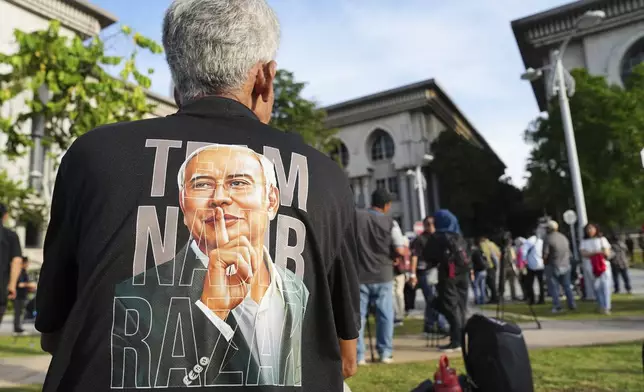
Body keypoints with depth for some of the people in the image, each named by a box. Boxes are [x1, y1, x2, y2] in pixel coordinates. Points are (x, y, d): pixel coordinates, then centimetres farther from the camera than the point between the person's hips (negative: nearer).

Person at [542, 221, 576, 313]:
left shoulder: (548, 239, -15)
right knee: (567, 286, 16)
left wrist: (545, 263, 1)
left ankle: (557, 306, 1)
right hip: (565, 265, 6)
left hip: (553, 266, -6)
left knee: (554, 287, 2)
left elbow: (545, 254, -16)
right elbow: (568, 252, 11)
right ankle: (572, 304, 20)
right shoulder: (564, 237, 7)